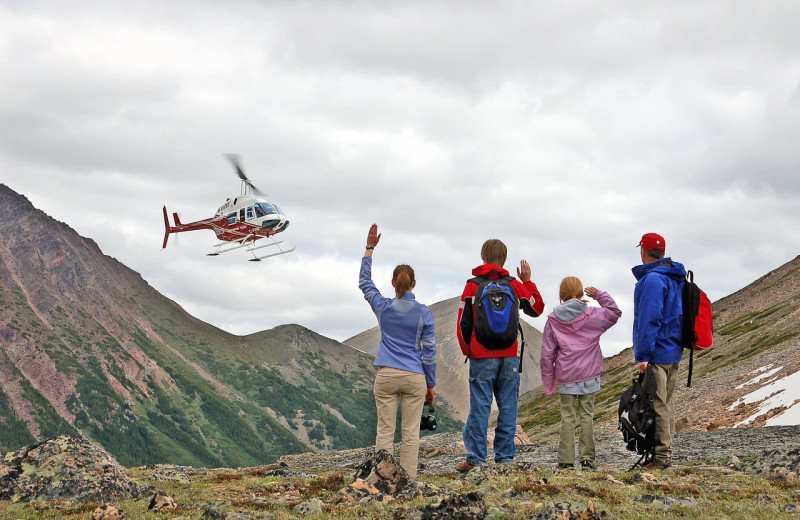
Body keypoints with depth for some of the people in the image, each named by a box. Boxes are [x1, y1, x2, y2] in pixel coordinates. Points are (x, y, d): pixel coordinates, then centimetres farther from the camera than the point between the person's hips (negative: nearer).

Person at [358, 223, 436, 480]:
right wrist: (430, 385, 8)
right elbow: (429, 352, -1)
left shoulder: (383, 307, 1)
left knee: (385, 431, 3)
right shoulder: (424, 313, -3)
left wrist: (370, 248, 23)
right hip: (414, 378, -1)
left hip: (386, 375, 1)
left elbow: (364, 281, 18)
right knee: (411, 433, 2)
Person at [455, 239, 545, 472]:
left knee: (479, 407, 0)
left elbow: (463, 323, -1)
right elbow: (537, 308, 17)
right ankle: (505, 456, 6)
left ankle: (476, 459, 0)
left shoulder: (472, 286, -2)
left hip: (481, 356, -1)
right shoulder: (514, 285, 3)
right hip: (509, 356, 2)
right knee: (508, 406, 6)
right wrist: (528, 281, 22)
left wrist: (467, 350, 14)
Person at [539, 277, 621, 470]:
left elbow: (547, 354, 2)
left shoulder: (553, 320, 1)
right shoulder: (592, 315, 0)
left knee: (567, 417, 3)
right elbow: (615, 313, 18)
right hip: (589, 375, 0)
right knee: (587, 415, 5)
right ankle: (587, 457, 3)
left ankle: (566, 459, 1)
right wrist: (599, 295, 11)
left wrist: (548, 381, 9)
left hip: (566, 376, 0)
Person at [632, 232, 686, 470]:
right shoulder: (676, 277, 15)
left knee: (657, 404, -7)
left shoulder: (652, 279, -15)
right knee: (666, 403, 14)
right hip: (674, 351, 10)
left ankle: (661, 456, -6)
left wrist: (643, 355, -20)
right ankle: (665, 455, 19)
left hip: (656, 352, -10)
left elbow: (649, 319, -21)